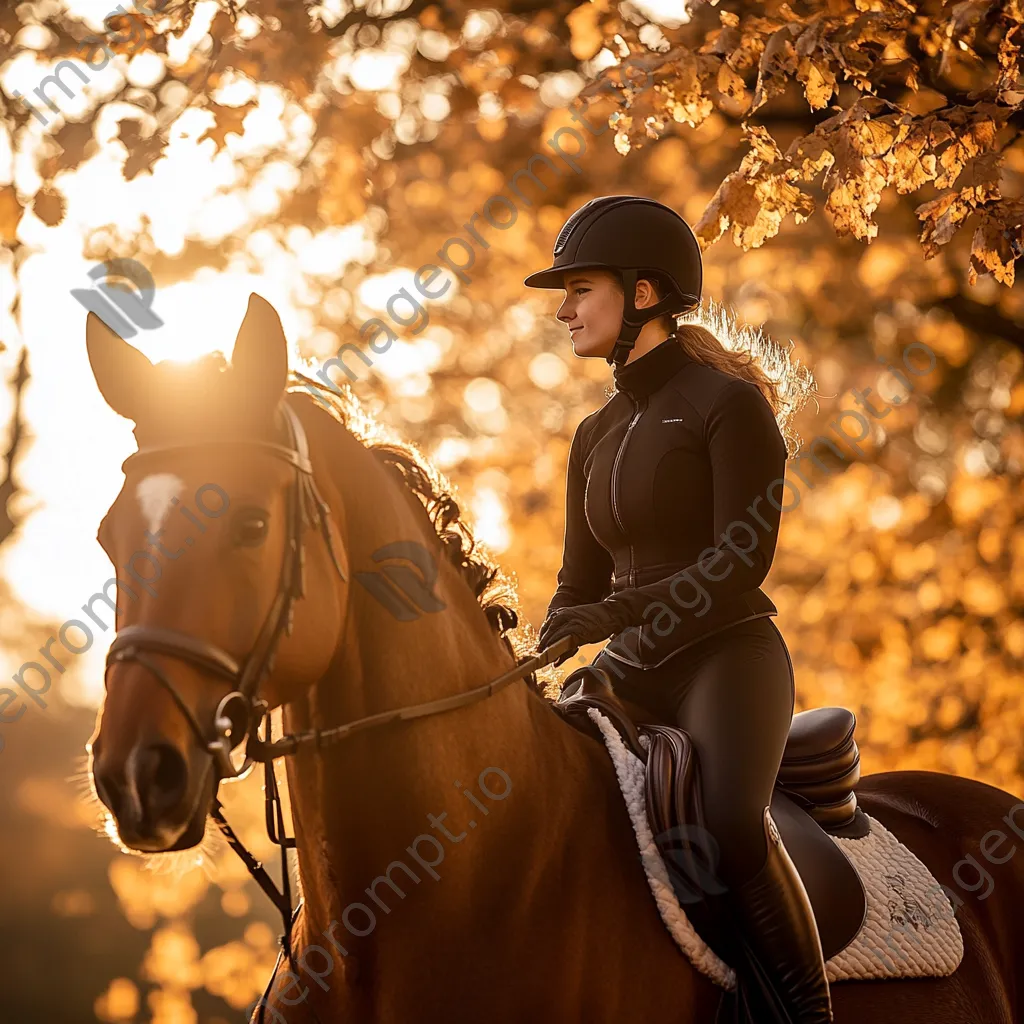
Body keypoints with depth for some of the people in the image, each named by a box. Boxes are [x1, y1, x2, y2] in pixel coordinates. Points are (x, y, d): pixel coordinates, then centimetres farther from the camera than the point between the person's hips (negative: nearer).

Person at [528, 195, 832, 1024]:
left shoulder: (728, 402, -6)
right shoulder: (597, 435, 17)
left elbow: (743, 560, -16)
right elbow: (582, 578, 19)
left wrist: (617, 611, -24)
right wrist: (540, 655, 0)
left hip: (729, 654, -8)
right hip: (632, 671, 8)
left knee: (732, 820, -33)